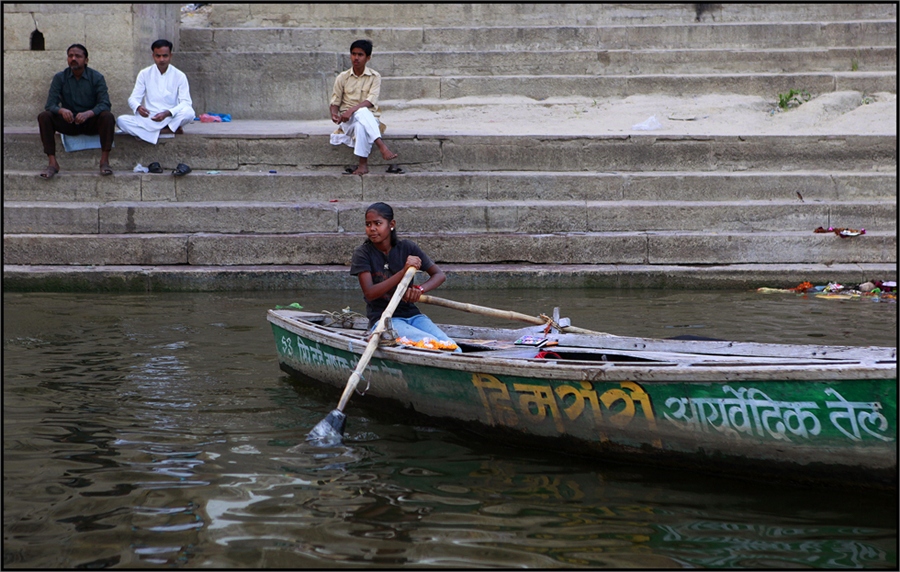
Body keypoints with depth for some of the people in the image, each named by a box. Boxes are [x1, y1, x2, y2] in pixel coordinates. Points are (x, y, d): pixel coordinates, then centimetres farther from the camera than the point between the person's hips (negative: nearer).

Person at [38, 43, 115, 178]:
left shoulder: (97, 77, -4)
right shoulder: (60, 78, 0)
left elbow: (104, 104, -15)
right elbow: (50, 105, -9)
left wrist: (88, 113, -37)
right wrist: (61, 110, -34)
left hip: (91, 122, -1)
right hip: (69, 122, 1)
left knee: (107, 116, -33)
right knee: (44, 116, -24)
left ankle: (104, 161, -31)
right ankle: (52, 163, -28)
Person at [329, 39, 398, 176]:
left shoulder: (374, 77, 2)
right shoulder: (342, 77, 8)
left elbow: (371, 101, -12)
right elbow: (335, 102, 8)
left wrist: (351, 110, -27)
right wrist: (334, 113, -16)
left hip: (370, 119, 0)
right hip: (348, 121, 0)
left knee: (361, 125, -40)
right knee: (362, 112, -37)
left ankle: (363, 164, -41)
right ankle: (382, 147, -51)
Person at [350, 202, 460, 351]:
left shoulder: (407, 248, 5)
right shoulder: (363, 253, -3)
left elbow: (439, 275, 5)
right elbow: (369, 293, -15)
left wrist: (419, 289, -18)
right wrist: (404, 271, -23)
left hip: (412, 314, 4)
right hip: (383, 319, -4)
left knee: (453, 349, -22)